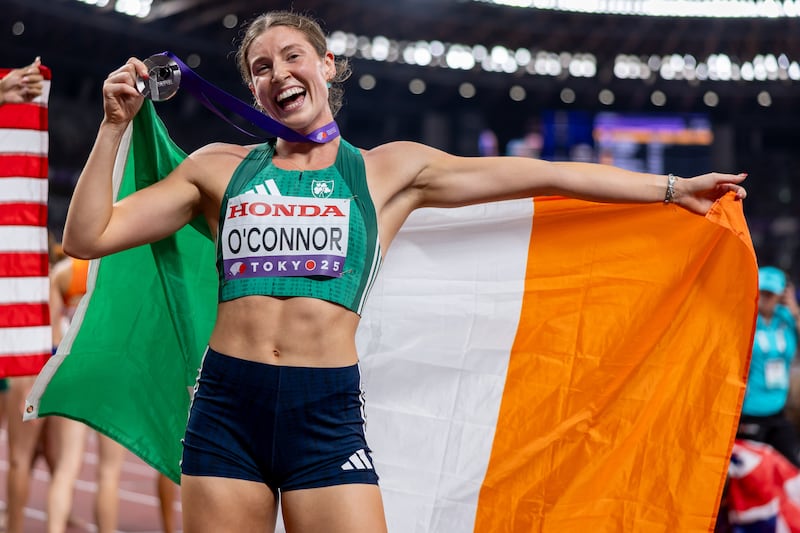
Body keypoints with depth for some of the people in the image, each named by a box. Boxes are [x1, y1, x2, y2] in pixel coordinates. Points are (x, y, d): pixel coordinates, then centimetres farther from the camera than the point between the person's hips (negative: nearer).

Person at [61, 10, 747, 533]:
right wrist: (116, 125, 6)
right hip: (227, 405, 2)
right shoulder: (220, 169, 13)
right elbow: (89, 236, 12)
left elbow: (540, 174, 10)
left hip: (327, 411, -1)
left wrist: (671, 188, 12)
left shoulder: (388, 170, 11)